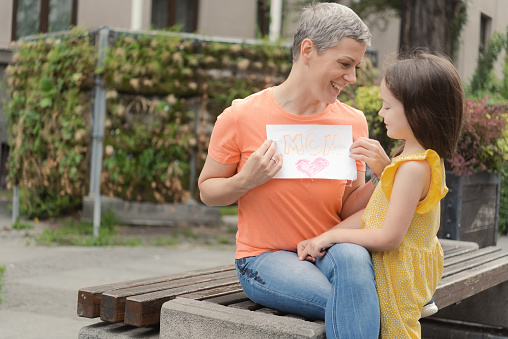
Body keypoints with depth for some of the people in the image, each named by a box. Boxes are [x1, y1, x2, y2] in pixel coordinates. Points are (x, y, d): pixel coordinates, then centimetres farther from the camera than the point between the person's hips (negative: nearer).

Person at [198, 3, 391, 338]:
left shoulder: (353, 123, 2)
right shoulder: (240, 117, -8)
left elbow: (348, 210, 6)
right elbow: (207, 191, 3)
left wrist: (383, 175, -12)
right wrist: (246, 181, -17)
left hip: (329, 251, 4)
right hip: (265, 258, -3)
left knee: (352, 256, -35)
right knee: (357, 305, -31)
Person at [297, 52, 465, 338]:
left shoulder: (413, 168, -23)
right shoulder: (426, 160, 7)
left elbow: (389, 238, -24)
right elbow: (372, 214, 8)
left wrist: (332, 236, -14)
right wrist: (322, 239, 2)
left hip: (396, 278, -9)